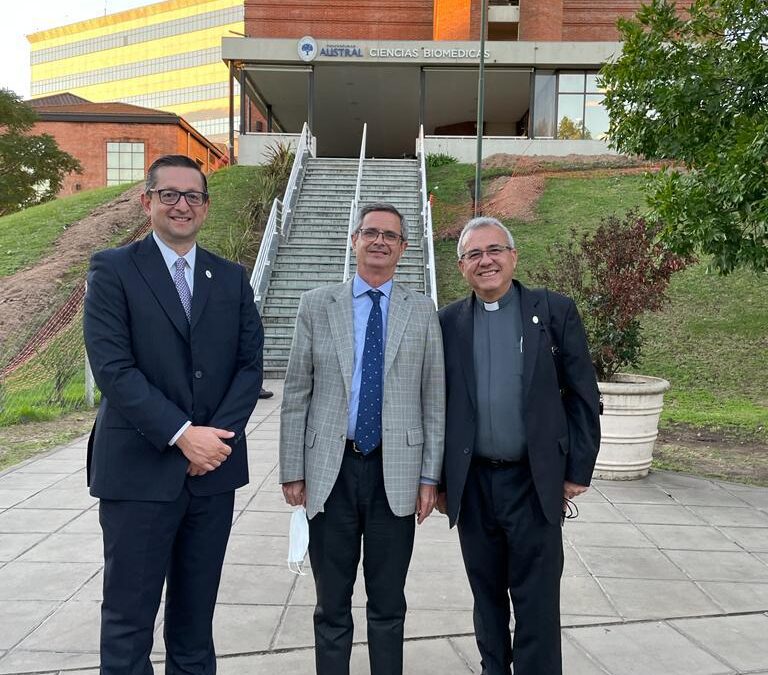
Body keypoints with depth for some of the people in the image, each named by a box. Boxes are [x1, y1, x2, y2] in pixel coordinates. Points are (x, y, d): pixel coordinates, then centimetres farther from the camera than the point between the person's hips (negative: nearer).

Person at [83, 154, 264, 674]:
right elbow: (112, 367, -12)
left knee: (196, 616, 15)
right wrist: (181, 433, -18)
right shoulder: (113, 269, -2)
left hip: (214, 468, 4)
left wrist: (218, 435, -10)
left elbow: (250, 364, 4)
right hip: (139, 470, -3)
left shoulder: (232, 278, 10)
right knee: (129, 621, 7)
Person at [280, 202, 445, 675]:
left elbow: (434, 399, 3)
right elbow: (296, 393, 3)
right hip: (330, 470, 0)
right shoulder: (317, 305, 3)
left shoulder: (422, 311, 4)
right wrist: (293, 470, -1)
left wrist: (430, 476, -1)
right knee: (332, 605, 13)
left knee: (389, 604, 14)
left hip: (396, 472, 0)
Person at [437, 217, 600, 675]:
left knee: (537, 601, 5)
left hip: (535, 482, -2)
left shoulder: (556, 311, -2)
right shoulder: (449, 322, 4)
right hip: (473, 483, 3)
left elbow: (583, 395, -1)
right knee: (487, 595, 17)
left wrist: (578, 471, -3)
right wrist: (438, 478, 6)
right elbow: (436, 404, 6)